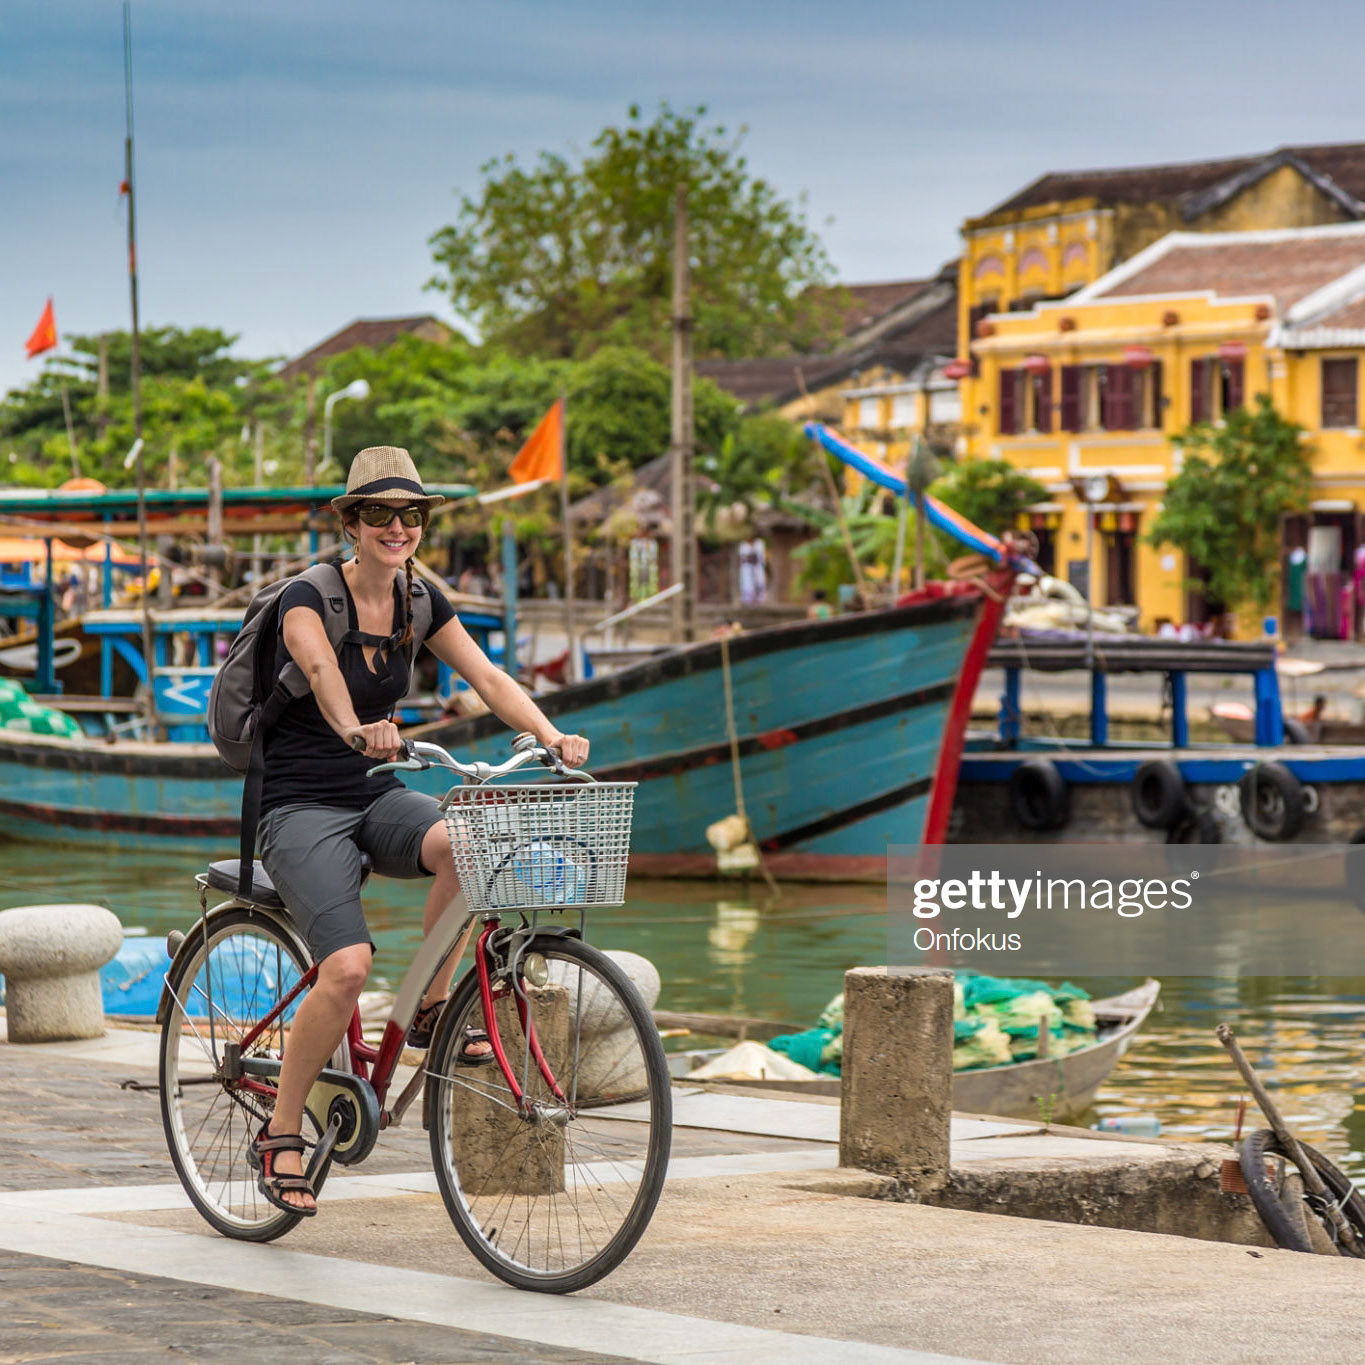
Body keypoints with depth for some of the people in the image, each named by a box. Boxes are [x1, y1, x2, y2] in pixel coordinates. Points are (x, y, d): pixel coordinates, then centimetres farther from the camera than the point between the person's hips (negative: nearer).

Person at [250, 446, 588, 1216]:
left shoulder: (420, 602, 4)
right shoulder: (310, 599, -13)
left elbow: (485, 676, -6)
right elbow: (322, 669, -35)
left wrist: (551, 735, -25)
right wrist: (355, 730, -56)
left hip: (378, 795, 5)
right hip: (302, 806, -5)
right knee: (348, 965, -25)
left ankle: (431, 1011, -11)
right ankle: (280, 1138, -9)